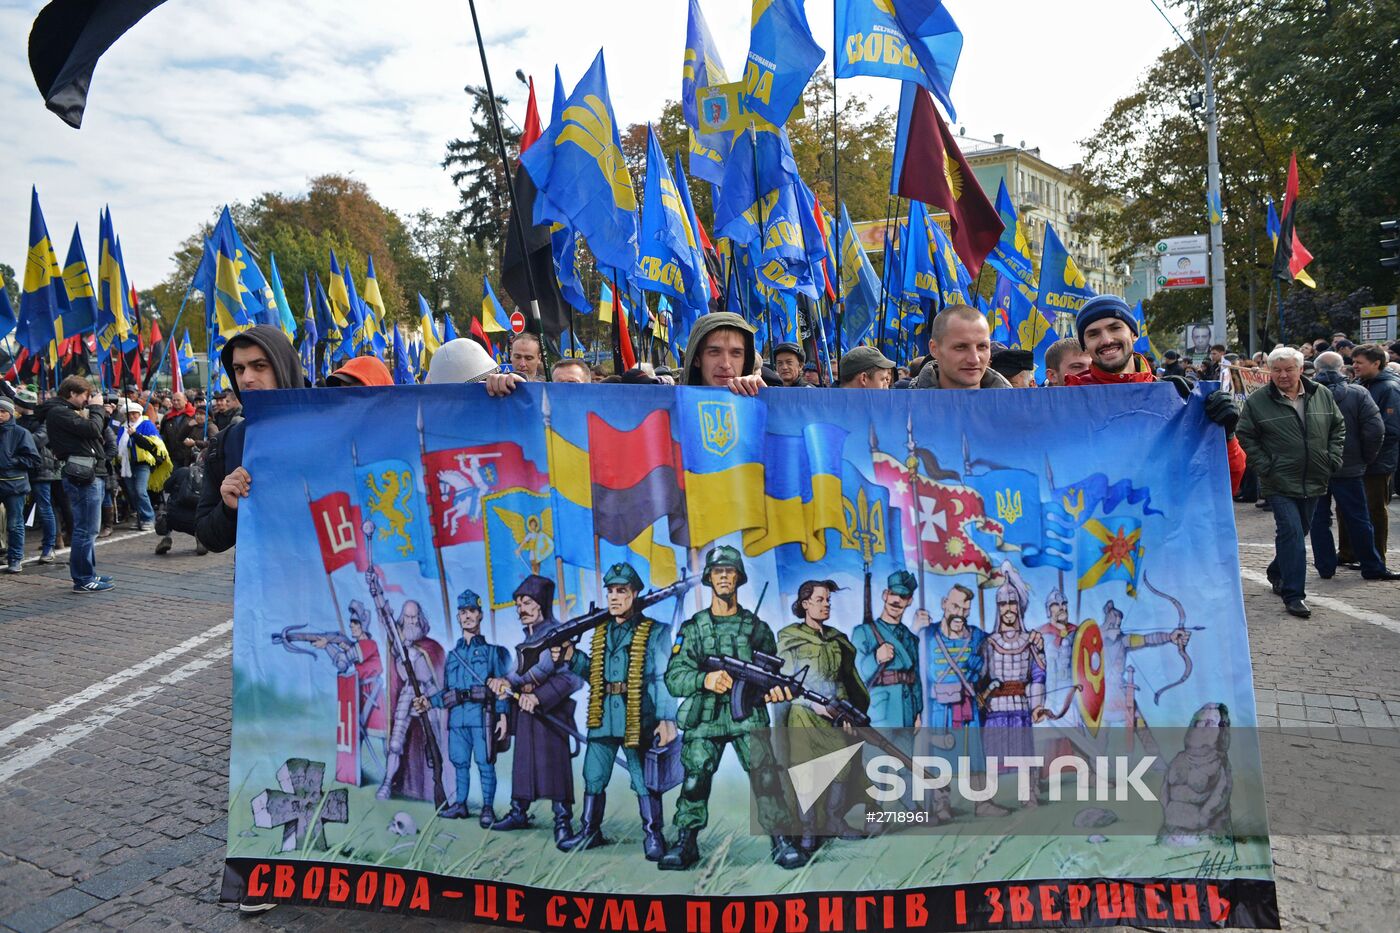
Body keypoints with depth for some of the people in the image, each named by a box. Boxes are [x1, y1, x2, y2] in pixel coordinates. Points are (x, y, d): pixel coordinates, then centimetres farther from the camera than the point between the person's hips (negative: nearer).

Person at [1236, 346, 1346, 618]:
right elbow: (1246, 437, -3)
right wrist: (1265, 467, -10)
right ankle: (1293, 594, -8)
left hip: (1314, 481, 5)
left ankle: (1277, 572, 40)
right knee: (1291, 533, -12)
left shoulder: (1322, 395, 5)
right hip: (1280, 483, -5)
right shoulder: (1256, 401, -7)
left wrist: (1333, 459, 4)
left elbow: (1338, 427, 14)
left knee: (1298, 532, 17)